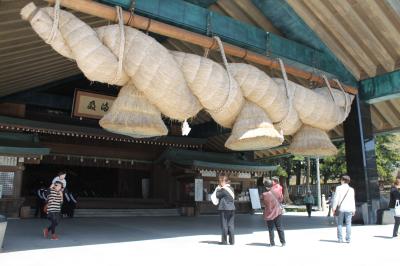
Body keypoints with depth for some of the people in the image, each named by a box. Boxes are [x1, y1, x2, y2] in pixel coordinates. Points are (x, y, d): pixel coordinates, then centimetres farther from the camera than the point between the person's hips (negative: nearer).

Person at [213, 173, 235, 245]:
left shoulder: (223, 189, -14)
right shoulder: (231, 188, 11)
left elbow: (217, 195, -7)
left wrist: (218, 188, 7)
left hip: (224, 209, -7)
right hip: (232, 208, 7)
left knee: (224, 225, 1)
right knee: (231, 225, 9)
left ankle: (224, 240, 6)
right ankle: (232, 240, 11)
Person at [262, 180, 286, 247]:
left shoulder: (264, 195, -18)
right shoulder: (275, 192, -8)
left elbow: (265, 204, -5)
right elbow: (280, 199, 5)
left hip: (269, 214, -3)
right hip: (278, 212, 3)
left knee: (271, 229, 9)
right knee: (279, 228, 12)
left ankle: (272, 243, 12)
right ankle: (283, 242, 15)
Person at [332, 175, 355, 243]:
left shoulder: (339, 188, -4)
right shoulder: (351, 189, 3)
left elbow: (336, 198, -7)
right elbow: (353, 200, 4)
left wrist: (334, 207, -2)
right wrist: (353, 209, 11)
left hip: (340, 208, -2)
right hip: (349, 209, 2)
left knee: (339, 224, 5)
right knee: (348, 224, 6)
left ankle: (340, 239, 4)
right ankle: (348, 239, 3)